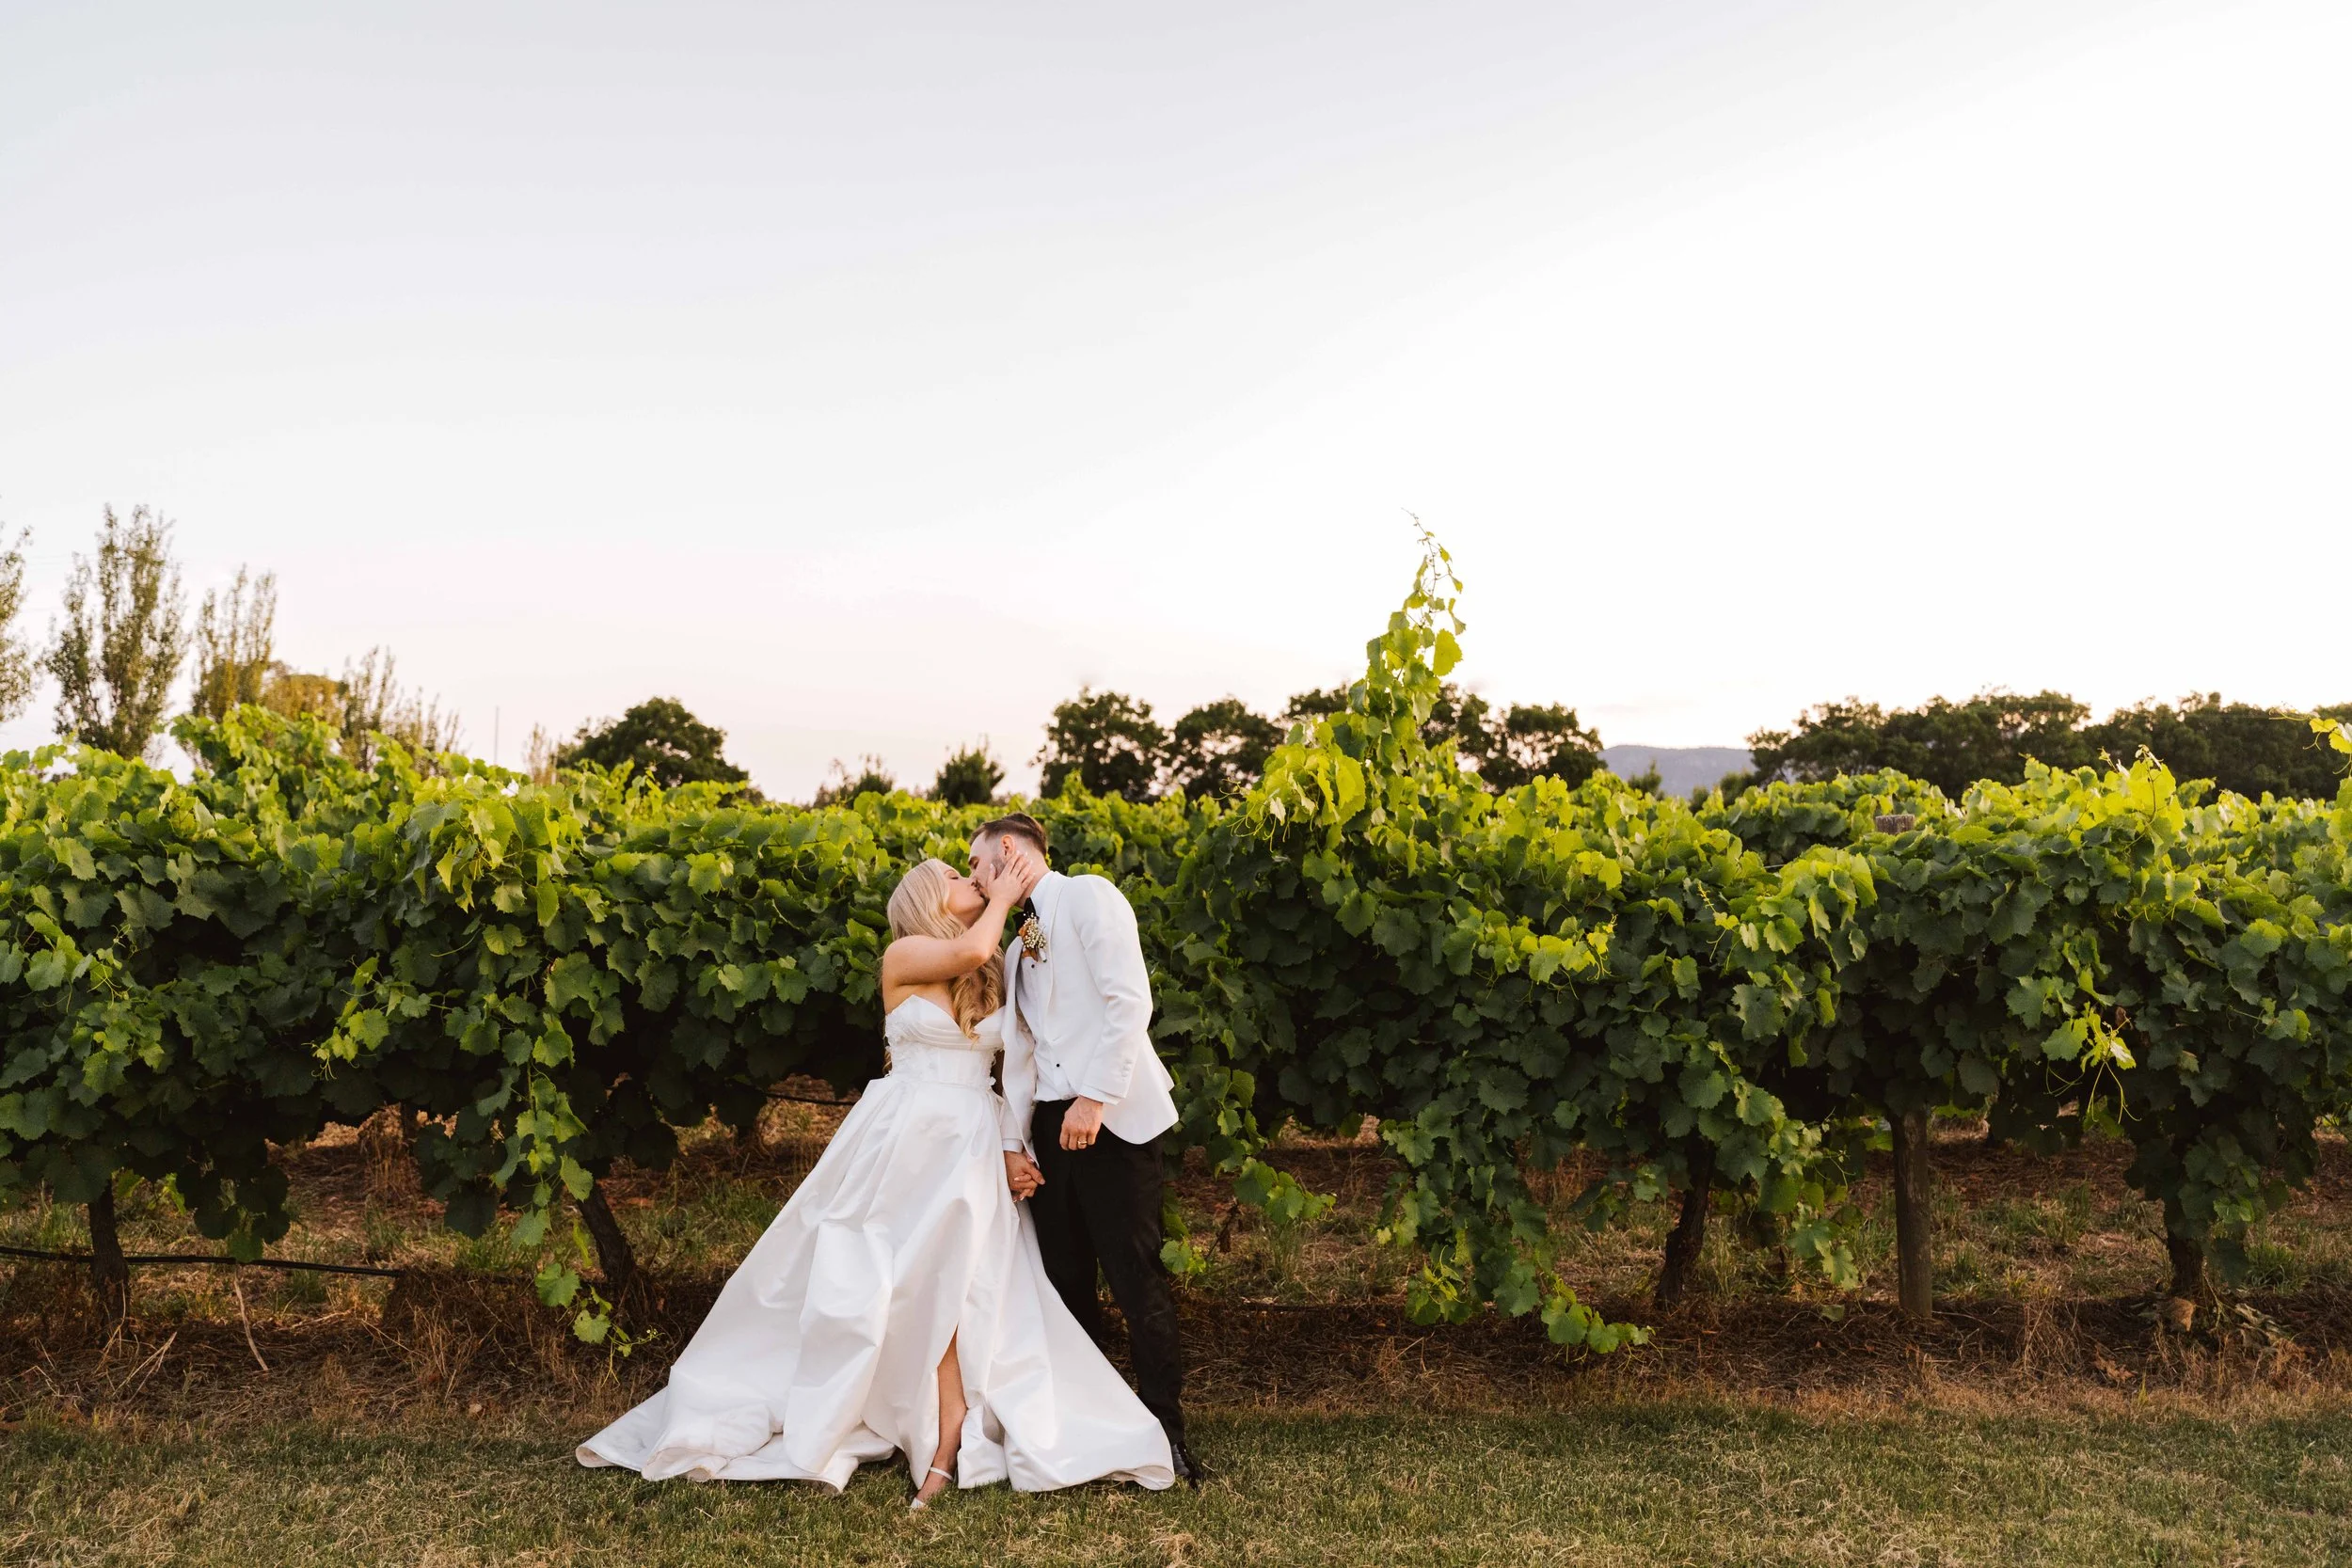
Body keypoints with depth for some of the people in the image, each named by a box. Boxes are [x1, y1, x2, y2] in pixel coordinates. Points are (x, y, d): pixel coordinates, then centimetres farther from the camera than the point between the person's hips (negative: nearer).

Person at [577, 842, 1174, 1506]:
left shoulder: (994, 977, 13)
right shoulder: (903, 956, -1)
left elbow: (1000, 1075, 11)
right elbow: (967, 951, -21)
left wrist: (1012, 1150, 0)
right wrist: (1003, 898, -4)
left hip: (973, 1149, 4)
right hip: (903, 1138, -4)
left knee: (949, 1294, -1)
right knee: (860, 1285, -1)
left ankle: (945, 1455, 1)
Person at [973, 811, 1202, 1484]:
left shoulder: (1087, 896, -4)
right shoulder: (1018, 939, 19)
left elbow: (1129, 1000, -15)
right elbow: (1020, 1047, 15)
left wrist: (1095, 1098, -20)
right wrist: (1012, 1139, 6)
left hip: (1110, 1116, -7)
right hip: (1050, 1121, 7)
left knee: (1135, 1281, -6)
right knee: (1065, 1282, 9)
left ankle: (1167, 1435, 6)